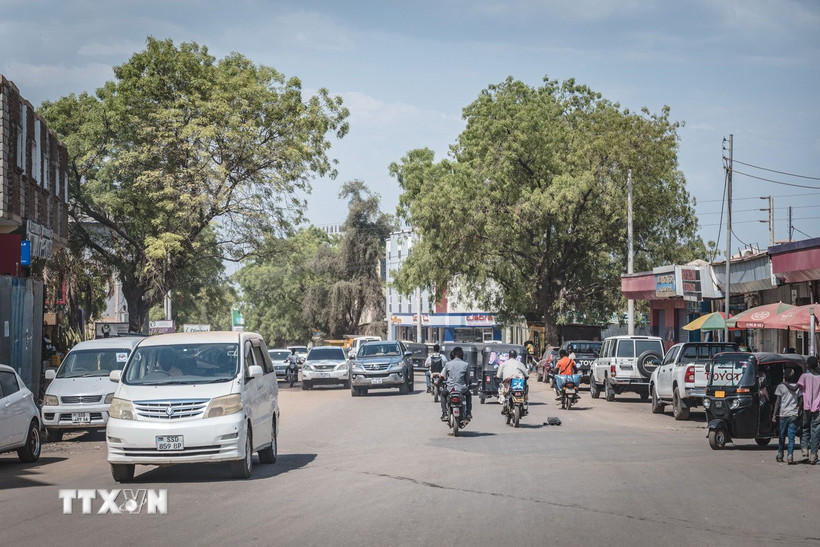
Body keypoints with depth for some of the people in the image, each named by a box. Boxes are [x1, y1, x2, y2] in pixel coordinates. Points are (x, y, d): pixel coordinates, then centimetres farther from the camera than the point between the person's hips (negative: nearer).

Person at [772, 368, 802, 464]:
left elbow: (777, 402, -5)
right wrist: (798, 412, 16)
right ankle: (790, 456, -11)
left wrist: (774, 415, -2)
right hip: (794, 415, 1)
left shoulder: (781, 386, -3)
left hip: (783, 414, -1)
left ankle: (780, 456, 20)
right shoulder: (797, 387, 3)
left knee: (782, 436, 12)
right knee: (791, 437, 0)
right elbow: (800, 401, 3)